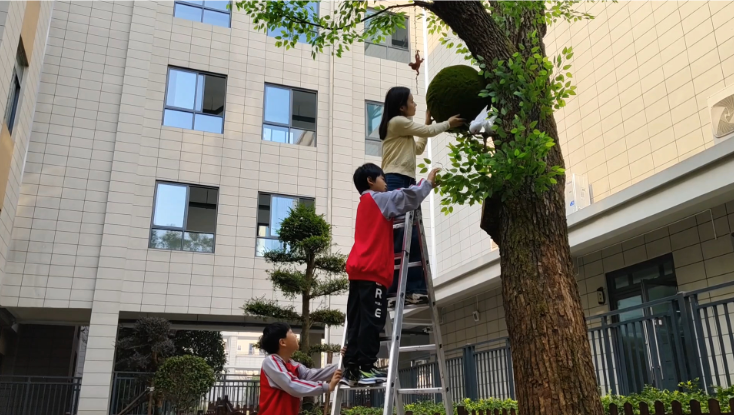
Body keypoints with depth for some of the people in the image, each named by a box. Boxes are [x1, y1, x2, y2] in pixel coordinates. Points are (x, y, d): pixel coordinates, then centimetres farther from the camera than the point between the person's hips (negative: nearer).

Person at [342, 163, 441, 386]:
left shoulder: (365, 203, 26)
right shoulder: (379, 199, 2)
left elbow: (399, 201, 31)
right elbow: (408, 197, -5)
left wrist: (425, 185, 28)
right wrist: (428, 182, 10)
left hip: (358, 270, 9)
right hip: (372, 270, -8)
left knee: (357, 322, 4)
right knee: (371, 322, -8)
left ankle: (352, 369, 3)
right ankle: (365, 368, -8)